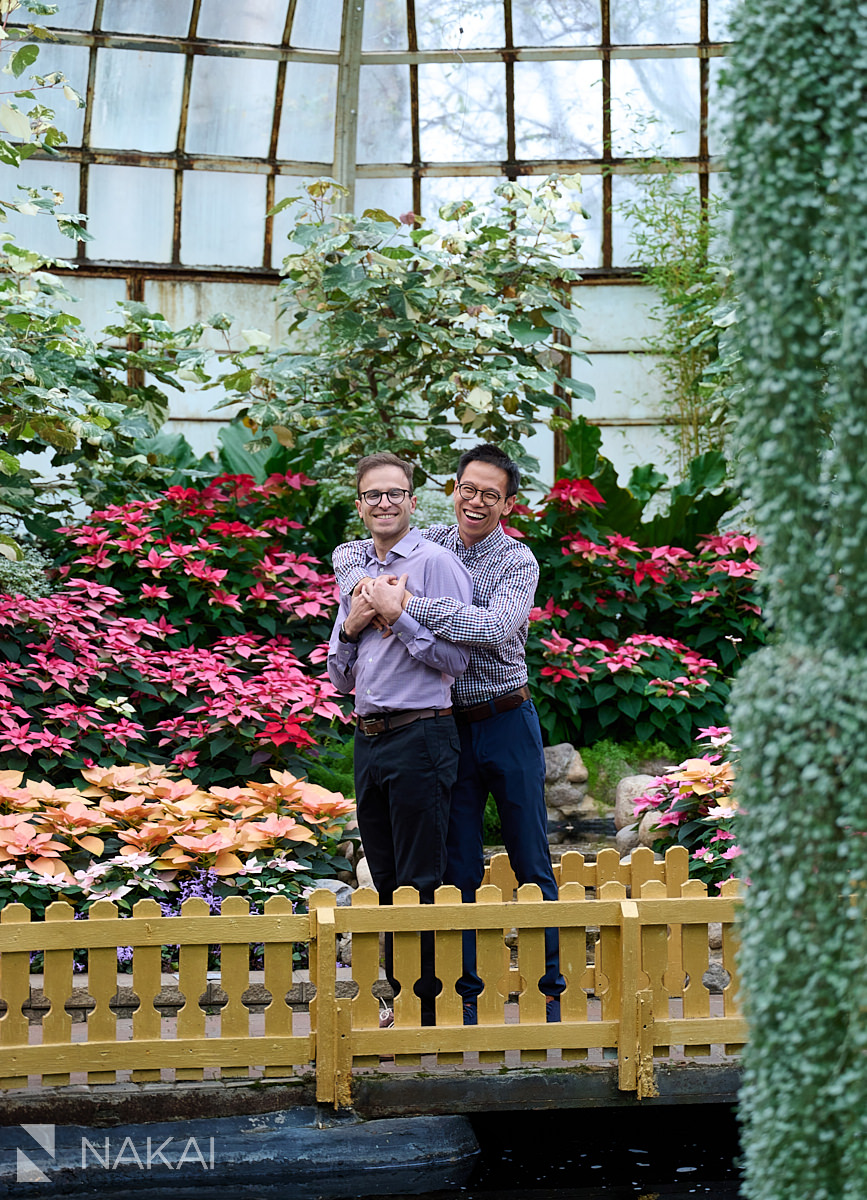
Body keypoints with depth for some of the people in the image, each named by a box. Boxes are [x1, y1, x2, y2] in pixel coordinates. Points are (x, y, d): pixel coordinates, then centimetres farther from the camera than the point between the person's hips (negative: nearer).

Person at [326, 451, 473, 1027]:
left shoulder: (436, 563, -6)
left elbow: (456, 659, -14)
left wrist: (395, 614, -15)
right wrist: (352, 627, 1)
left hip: (420, 736, -8)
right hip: (369, 738, 8)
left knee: (422, 883, -5)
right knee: (388, 882, 12)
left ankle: (430, 1009, 0)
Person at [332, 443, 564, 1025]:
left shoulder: (518, 560, -8)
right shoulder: (430, 545, 3)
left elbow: (495, 628, -26)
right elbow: (349, 552, 12)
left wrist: (407, 604, -30)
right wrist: (365, 582, -12)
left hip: (507, 721, -3)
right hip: (448, 726, 3)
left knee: (532, 862, 3)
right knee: (458, 868, 6)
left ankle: (549, 986, 11)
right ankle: (465, 992, 12)